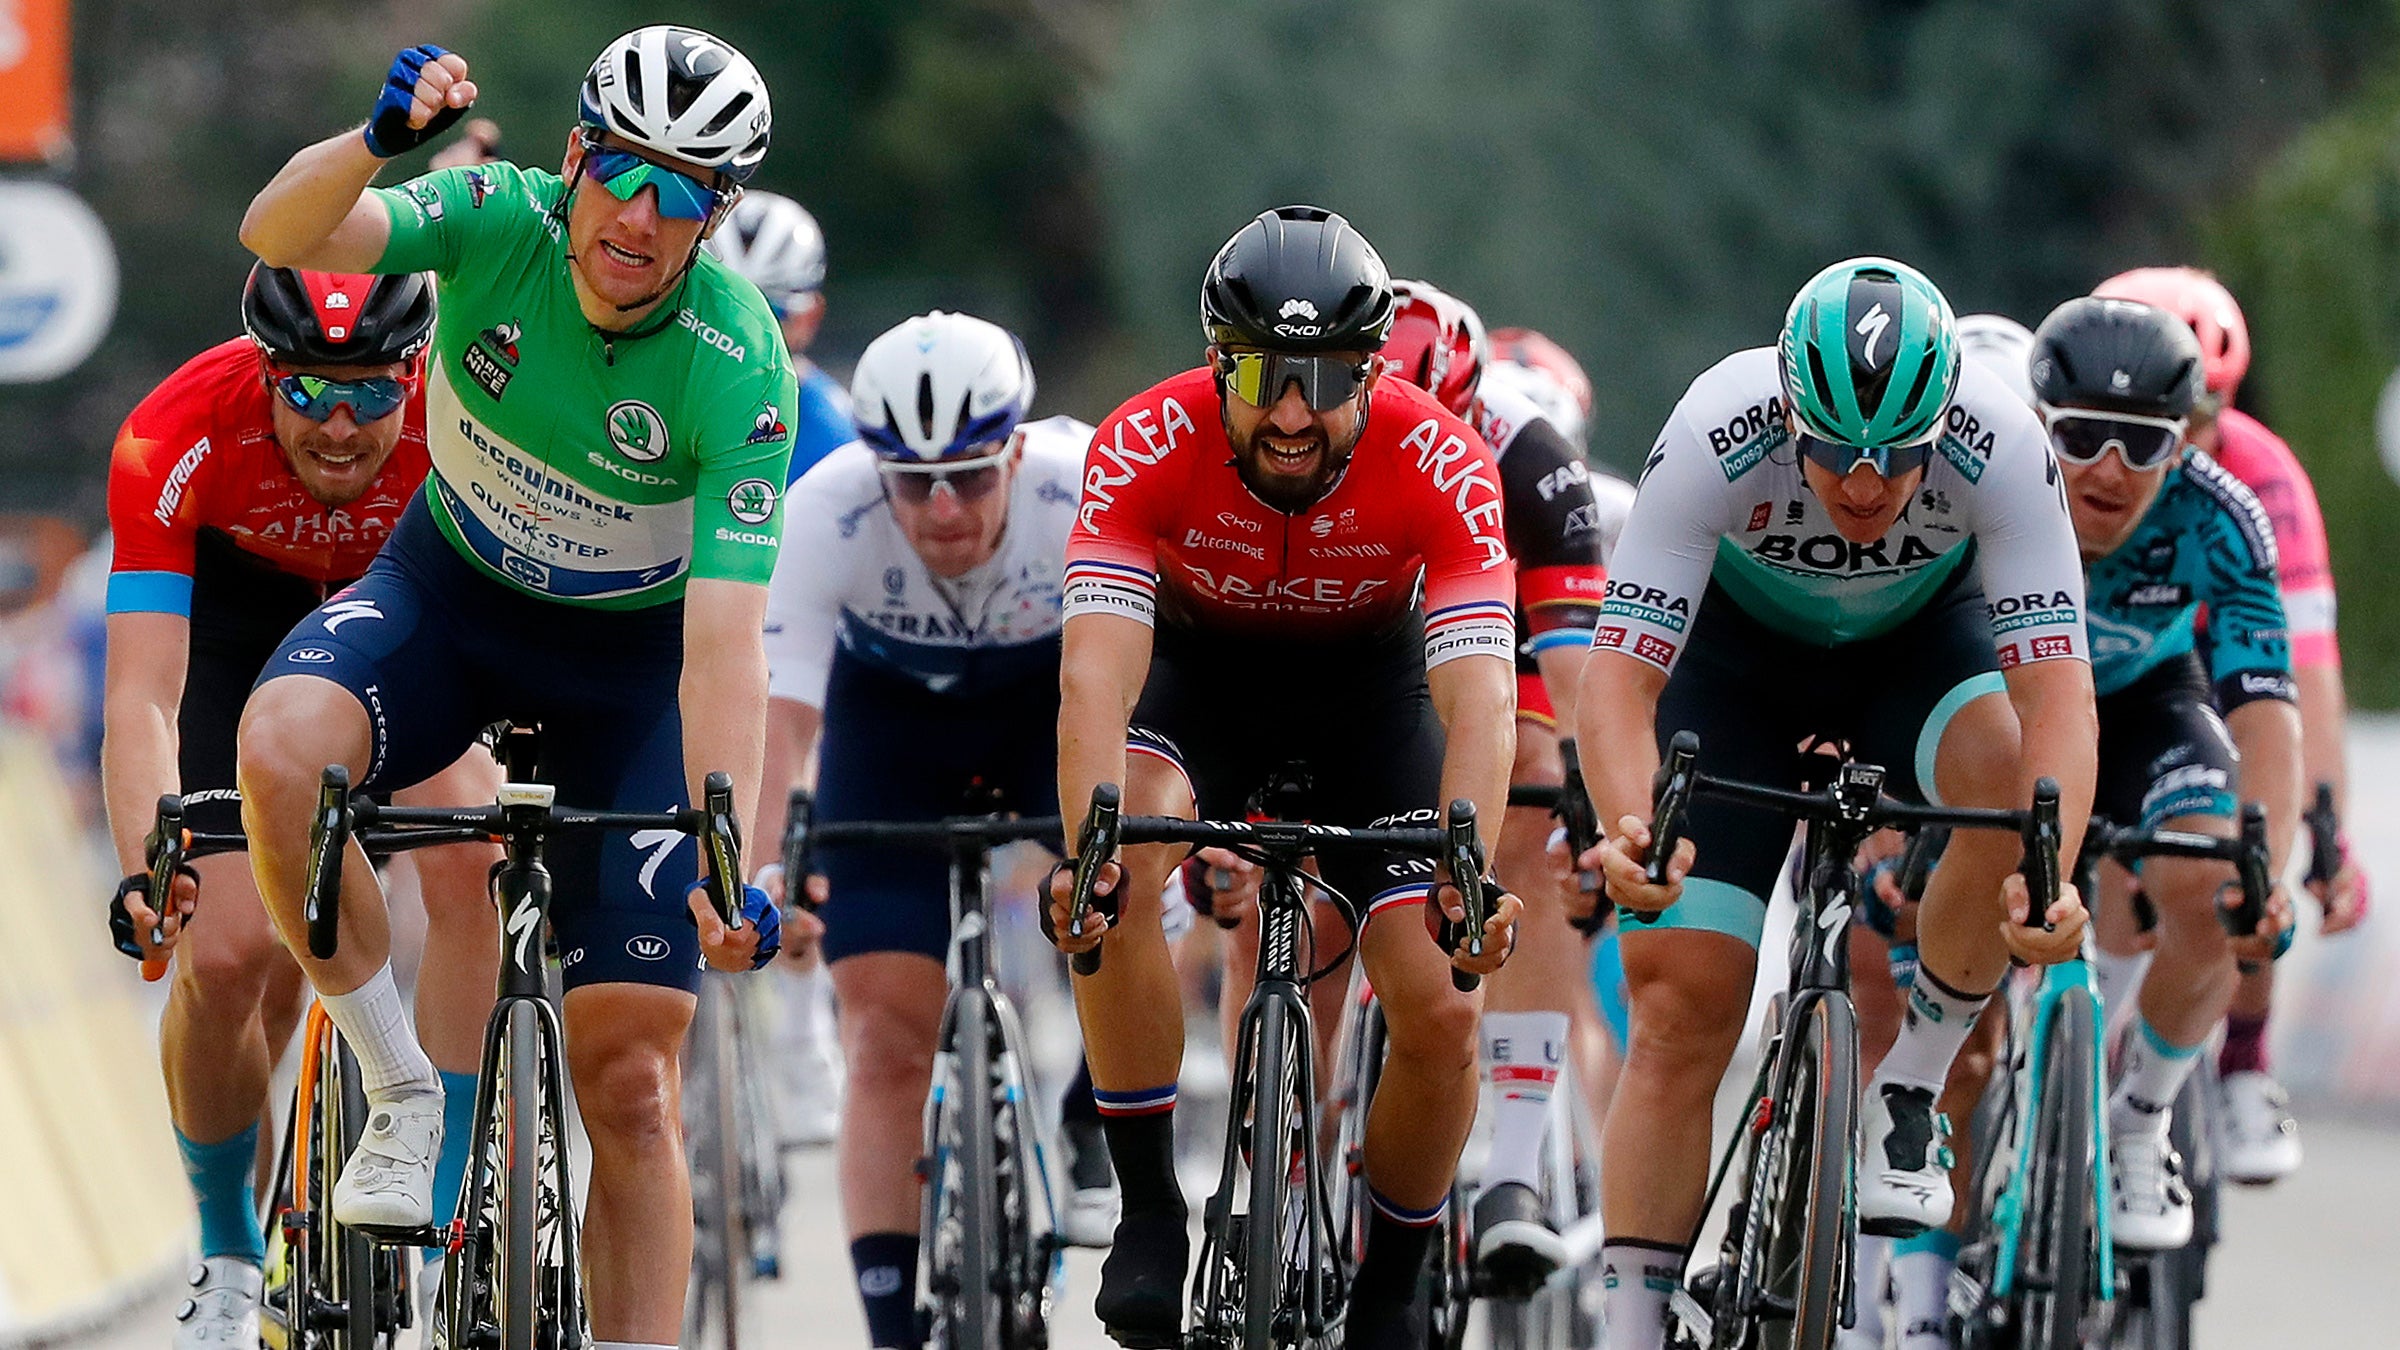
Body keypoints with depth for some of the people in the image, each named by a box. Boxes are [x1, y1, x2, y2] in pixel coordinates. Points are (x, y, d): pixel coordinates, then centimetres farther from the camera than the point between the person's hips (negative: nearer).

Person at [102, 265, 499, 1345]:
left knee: (467, 861, -27)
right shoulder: (176, 437, -36)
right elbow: (140, 695, -40)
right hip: (236, 610, 0)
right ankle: (228, 1258, 13)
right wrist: (143, 875, -55)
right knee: (224, 956, -14)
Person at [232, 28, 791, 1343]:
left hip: (630, 653, -1)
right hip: (451, 592, 1)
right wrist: (376, 140, -57)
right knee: (281, 744, -33)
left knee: (629, 1076, -7)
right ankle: (400, 1090, -15)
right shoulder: (501, 221, -21)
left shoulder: (741, 372, -26)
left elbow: (724, 638, -30)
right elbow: (279, 234, -36)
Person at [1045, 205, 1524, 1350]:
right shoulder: (1146, 448, -31)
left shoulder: (1441, 464, -30)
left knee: (1442, 1012, -13)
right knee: (1115, 872, -33)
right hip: (1196, 667, 0)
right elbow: (1095, 672, -41)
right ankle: (1149, 1216, -18)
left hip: (1367, 685, 1)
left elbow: (1478, 696, -38)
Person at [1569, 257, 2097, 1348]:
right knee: (1682, 1000, -11)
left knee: (2007, 766, -34)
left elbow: (2056, 685, -39)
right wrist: (1630, 830, -58)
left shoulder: (2000, 448, -34)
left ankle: (1908, 1095, -14)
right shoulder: (1717, 438, -36)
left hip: (1920, 640, 0)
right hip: (1739, 649, 0)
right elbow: (1617, 675, -38)